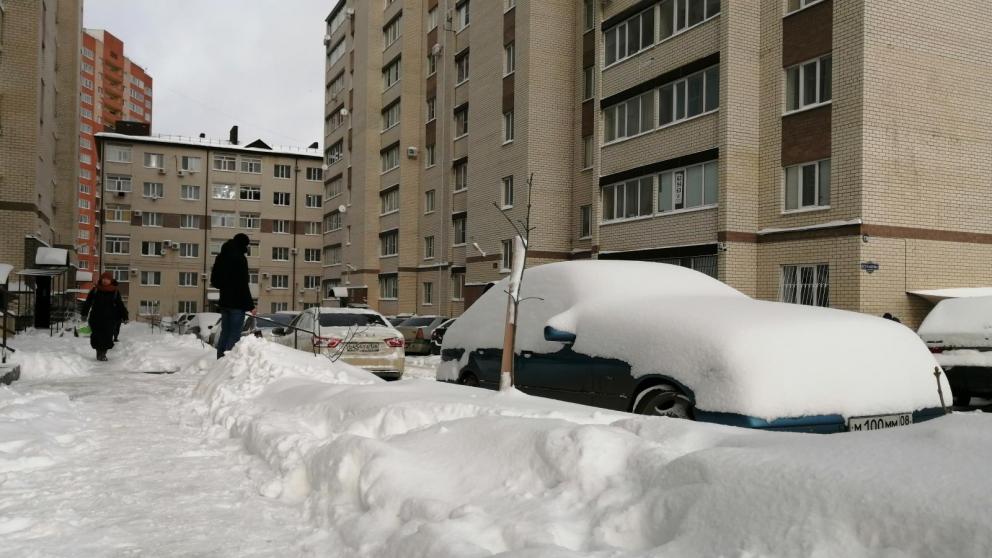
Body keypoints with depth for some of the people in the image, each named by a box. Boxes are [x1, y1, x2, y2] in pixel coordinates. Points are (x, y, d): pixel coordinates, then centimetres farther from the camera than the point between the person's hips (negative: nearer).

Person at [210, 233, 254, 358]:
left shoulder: (221, 257, 13)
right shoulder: (239, 258, -12)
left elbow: (214, 281, 19)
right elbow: (243, 284, -16)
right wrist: (250, 305, -15)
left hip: (224, 301, 8)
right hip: (237, 302, -8)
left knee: (225, 333, 14)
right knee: (234, 335, -7)